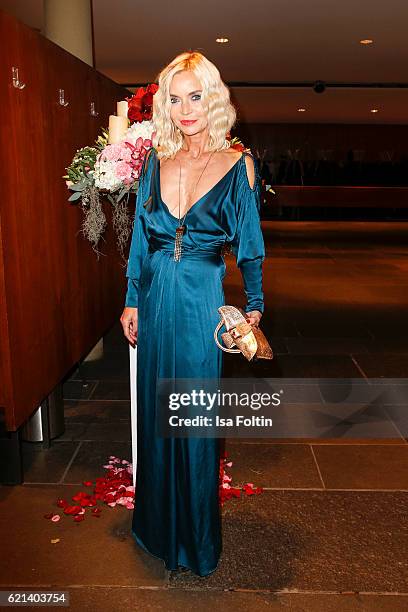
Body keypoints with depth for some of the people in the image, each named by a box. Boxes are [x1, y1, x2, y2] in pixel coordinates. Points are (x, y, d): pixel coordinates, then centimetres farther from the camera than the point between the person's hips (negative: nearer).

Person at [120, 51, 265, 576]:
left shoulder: (237, 164, -4)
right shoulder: (157, 159, 5)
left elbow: (249, 244, 1)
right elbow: (141, 236, 9)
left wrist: (254, 306, 1)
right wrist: (132, 301, 8)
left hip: (202, 301, -3)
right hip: (156, 299, 4)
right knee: (155, 410, 15)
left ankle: (196, 535, 30)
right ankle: (157, 521, 38)